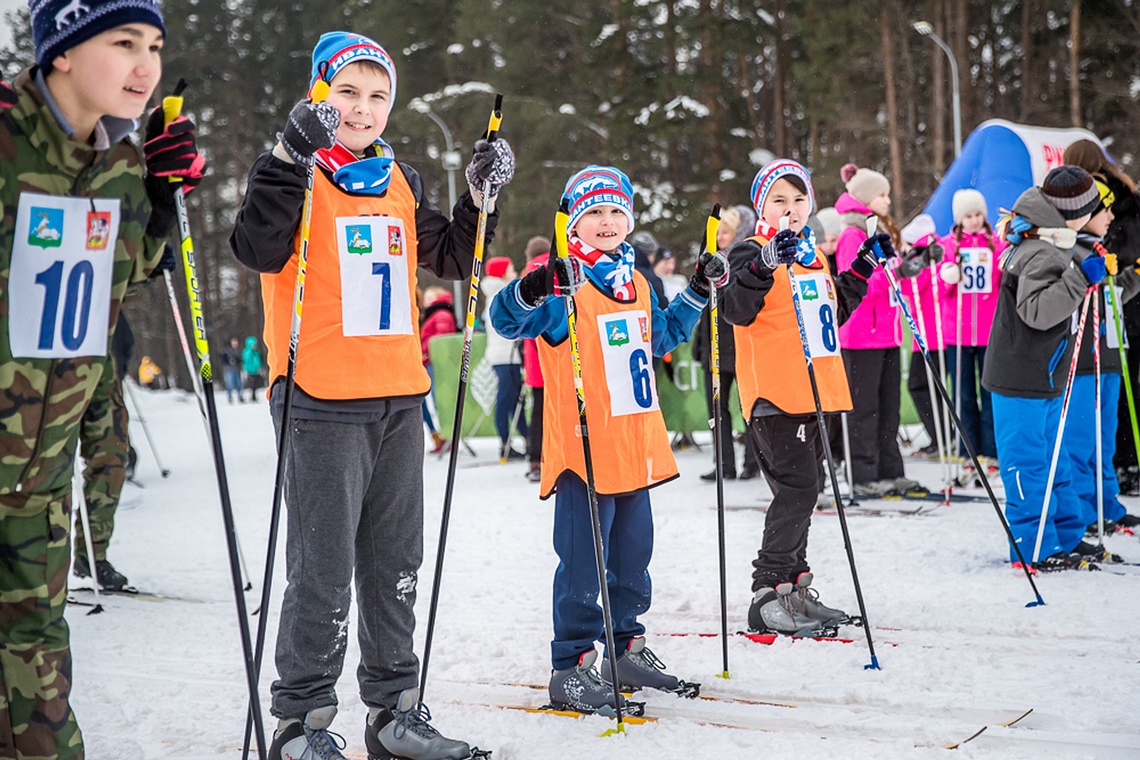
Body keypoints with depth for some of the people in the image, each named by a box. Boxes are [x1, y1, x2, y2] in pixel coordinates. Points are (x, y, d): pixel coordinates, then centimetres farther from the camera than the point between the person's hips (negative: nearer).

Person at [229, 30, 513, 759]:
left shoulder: (401, 182, 14)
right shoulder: (296, 172, -3)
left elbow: (450, 257, 20)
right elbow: (259, 250, -20)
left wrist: (481, 197, 6)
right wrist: (290, 159, -29)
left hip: (399, 398, 6)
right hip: (322, 399, -6)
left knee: (396, 562, 12)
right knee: (323, 568, -4)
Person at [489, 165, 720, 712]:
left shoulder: (637, 283, 14)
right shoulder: (563, 286, -10)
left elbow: (662, 336, 30)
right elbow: (506, 319, -23)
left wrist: (697, 293, 23)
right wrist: (533, 291, -41)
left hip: (637, 448, 8)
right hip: (583, 450, -8)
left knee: (633, 555, 17)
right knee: (582, 561, -4)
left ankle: (627, 649, 31)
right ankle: (571, 667, 6)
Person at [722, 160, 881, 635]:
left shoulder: (813, 254, 19)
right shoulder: (750, 253, -7)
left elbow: (835, 312, 29)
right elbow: (738, 311, -23)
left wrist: (864, 268, 20)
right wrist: (766, 264, -36)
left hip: (814, 391, 9)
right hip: (775, 392, -9)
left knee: (802, 490, 13)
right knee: (797, 488, -13)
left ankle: (794, 587, 21)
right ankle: (767, 595, -8)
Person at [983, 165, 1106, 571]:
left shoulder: (1046, 244, 12)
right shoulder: (1043, 254, -20)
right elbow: (1035, 311, -31)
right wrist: (1080, 278, -33)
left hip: (1042, 376, 11)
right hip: (1021, 379, -11)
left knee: (1051, 459, 18)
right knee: (1028, 461, -2)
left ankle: (1068, 535, 30)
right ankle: (1034, 548, 5)